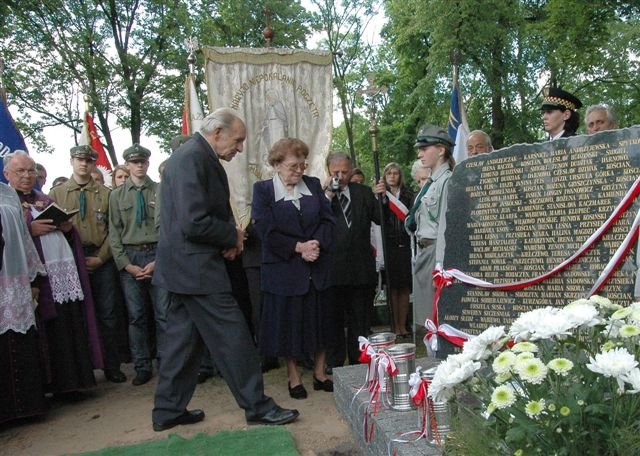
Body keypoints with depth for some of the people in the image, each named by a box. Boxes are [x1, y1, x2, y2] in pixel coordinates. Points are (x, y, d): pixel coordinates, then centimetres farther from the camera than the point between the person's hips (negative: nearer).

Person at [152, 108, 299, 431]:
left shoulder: (197, 156, 14)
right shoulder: (192, 159, -18)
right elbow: (194, 223, -27)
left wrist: (229, 237, 4)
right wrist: (233, 236, -11)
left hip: (185, 267, 11)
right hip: (196, 267, -11)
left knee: (184, 338, 16)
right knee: (233, 337, -2)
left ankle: (168, 411, 27)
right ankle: (257, 407, 11)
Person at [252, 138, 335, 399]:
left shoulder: (313, 185, 7)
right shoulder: (263, 190, -4)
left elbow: (327, 219, 4)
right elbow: (266, 231, -12)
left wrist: (317, 244, -14)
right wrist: (298, 247, -16)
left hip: (317, 267, 4)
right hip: (284, 268, -3)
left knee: (320, 318, 10)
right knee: (288, 322, 6)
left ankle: (320, 372, 26)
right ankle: (293, 377, 23)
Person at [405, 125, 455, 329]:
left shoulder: (447, 181, -12)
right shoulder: (429, 183, 16)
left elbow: (445, 226, -17)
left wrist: (440, 268, -20)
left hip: (436, 252, -9)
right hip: (422, 251, 9)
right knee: (425, 319, 14)